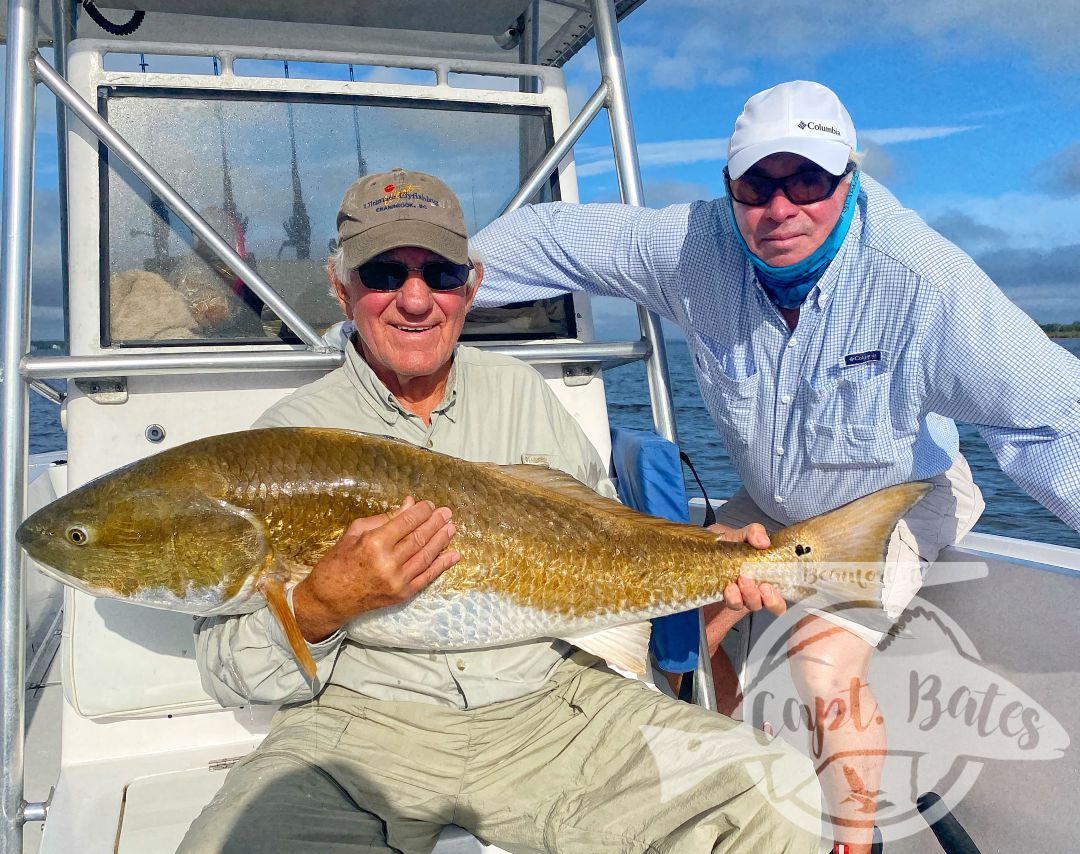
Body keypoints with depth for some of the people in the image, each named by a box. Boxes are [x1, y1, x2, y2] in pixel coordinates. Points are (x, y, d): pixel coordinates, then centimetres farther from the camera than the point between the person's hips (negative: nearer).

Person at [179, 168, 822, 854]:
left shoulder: (520, 390, 9)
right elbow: (228, 668, -4)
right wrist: (324, 605, -24)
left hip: (550, 700, 3)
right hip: (361, 722, -2)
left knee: (775, 797, -14)